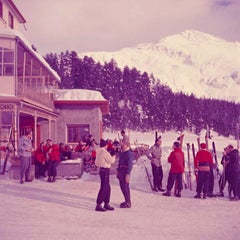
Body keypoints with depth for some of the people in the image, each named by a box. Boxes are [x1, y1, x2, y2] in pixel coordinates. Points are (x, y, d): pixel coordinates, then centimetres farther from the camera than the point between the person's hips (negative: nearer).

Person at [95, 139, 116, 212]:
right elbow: (111, 160, -16)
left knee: (108, 188, 15)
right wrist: (114, 157, 4)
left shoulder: (98, 152, 11)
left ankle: (106, 204, 22)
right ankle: (98, 205, -3)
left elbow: (96, 163, 18)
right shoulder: (104, 151, -17)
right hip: (105, 171, -9)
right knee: (103, 188, -5)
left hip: (102, 170, 9)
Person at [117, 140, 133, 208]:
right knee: (122, 187, 14)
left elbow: (130, 165, -19)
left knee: (125, 187, -3)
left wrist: (127, 174, -22)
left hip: (125, 172, -9)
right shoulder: (121, 153, 13)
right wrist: (118, 171, 17)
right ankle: (127, 201, 26)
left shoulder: (129, 154, -15)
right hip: (121, 171, 9)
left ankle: (128, 203, 7)